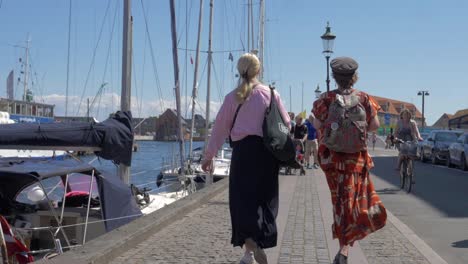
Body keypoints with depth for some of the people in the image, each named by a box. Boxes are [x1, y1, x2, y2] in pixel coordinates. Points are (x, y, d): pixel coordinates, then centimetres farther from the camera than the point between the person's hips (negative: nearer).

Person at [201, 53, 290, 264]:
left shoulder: (232, 97, 3)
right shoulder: (271, 94, 3)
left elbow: (220, 128, 4)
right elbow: (286, 124, 5)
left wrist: (208, 156, 10)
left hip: (243, 150, -1)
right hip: (267, 151, 1)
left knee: (241, 199, 2)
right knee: (264, 198, 12)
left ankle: (250, 246, -14)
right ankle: (258, 243, 14)